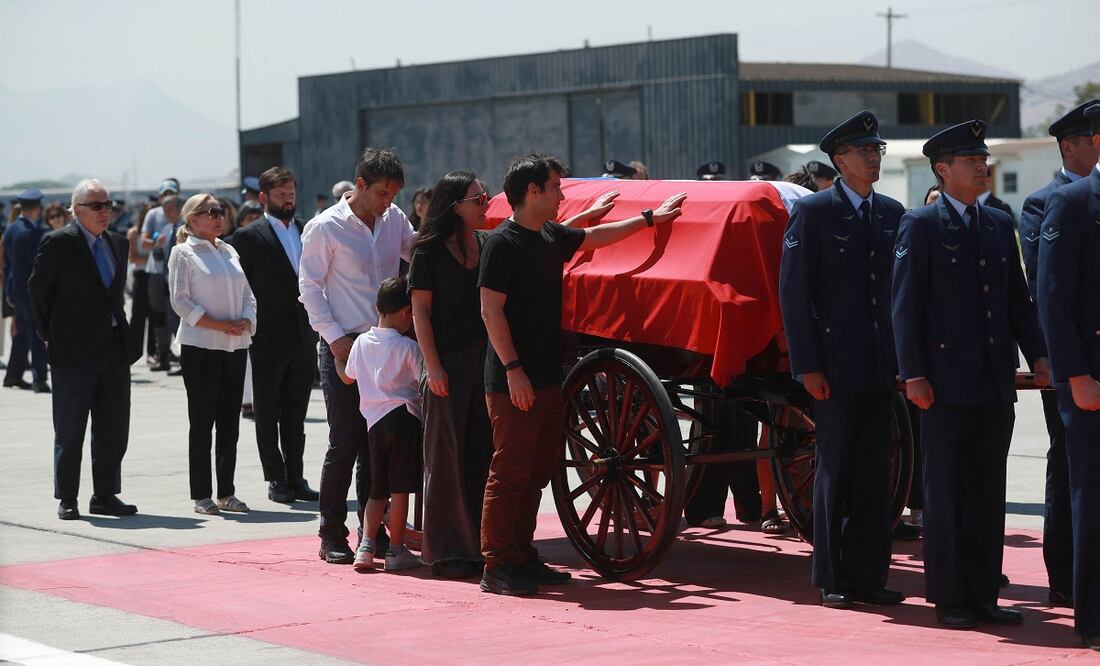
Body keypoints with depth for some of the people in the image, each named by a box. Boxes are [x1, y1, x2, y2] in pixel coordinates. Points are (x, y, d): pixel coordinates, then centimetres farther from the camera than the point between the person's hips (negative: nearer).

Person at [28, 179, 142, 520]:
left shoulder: (118, 243, 12)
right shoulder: (58, 243, -7)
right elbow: (38, 291, -2)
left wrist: (119, 329, 14)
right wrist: (51, 336, 2)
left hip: (115, 348, 6)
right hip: (74, 352, -6)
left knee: (114, 429, 8)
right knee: (70, 430, 2)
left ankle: (105, 496, 16)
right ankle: (67, 500, 8)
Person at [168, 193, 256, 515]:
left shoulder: (229, 251, 14)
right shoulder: (183, 253, -3)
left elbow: (247, 295, 15)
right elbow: (180, 301, -9)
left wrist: (246, 321, -5)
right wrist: (219, 325, -16)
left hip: (235, 345, 6)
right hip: (200, 346, -6)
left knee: (229, 422, 8)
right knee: (202, 422, -2)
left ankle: (226, 493, 15)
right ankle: (201, 496, 3)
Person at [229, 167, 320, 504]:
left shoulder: (307, 229, 9)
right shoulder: (249, 237, -5)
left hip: (304, 338, 4)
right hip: (269, 341, -4)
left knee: (295, 415, 11)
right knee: (268, 416, 5)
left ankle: (295, 477, 17)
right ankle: (276, 479, 11)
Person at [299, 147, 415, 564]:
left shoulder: (394, 218, 8)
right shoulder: (326, 227, -6)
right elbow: (309, 285, -5)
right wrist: (334, 336, -12)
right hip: (343, 346, -5)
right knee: (345, 441, -6)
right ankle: (332, 535, 3)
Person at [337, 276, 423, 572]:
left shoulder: (361, 342, 8)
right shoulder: (407, 347, -7)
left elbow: (347, 377, 23)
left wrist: (337, 357, 42)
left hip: (374, 421, 5)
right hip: (404, 416, -5)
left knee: (378, 489, 14)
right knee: (399, 487, -1)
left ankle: (366, 545, 3)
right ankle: (396, 550, 1)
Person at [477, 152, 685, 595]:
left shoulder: (552, 237, 14)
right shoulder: (503, 242, -11)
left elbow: (596, 236, 33)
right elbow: (491, 311, -15)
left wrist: (650, 218, 38)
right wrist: (513, 369, -20)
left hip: (547, 375, 9)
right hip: (513, 381, -9)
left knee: (538, 472, 11)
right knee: (509, 472, -7)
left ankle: (522, 556, 18)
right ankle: (497, 567, -3)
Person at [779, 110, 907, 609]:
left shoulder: (892, 213, 11)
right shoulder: (812, 212, -5)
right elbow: (793, 291, -7)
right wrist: (807, 364, -12)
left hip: (881, 362, 5)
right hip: (835, 362, -5)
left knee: (874, 471, 7)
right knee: (835, 470, 0)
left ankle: (868, 576, 13)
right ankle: (832, 580, 8)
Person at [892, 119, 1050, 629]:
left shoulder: (999, 225, 14)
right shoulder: (920, 225, -3)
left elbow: (1018, 299, 16)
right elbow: (906, 304, -7)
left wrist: (1037, 356, 3)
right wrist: (913, 374, -14)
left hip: (995, 380, 6)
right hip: (946, 382, -5)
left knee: (988, 492, 8)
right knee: (945, 492, 1)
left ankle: (982, 596, 14)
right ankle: (948, 600, 8)